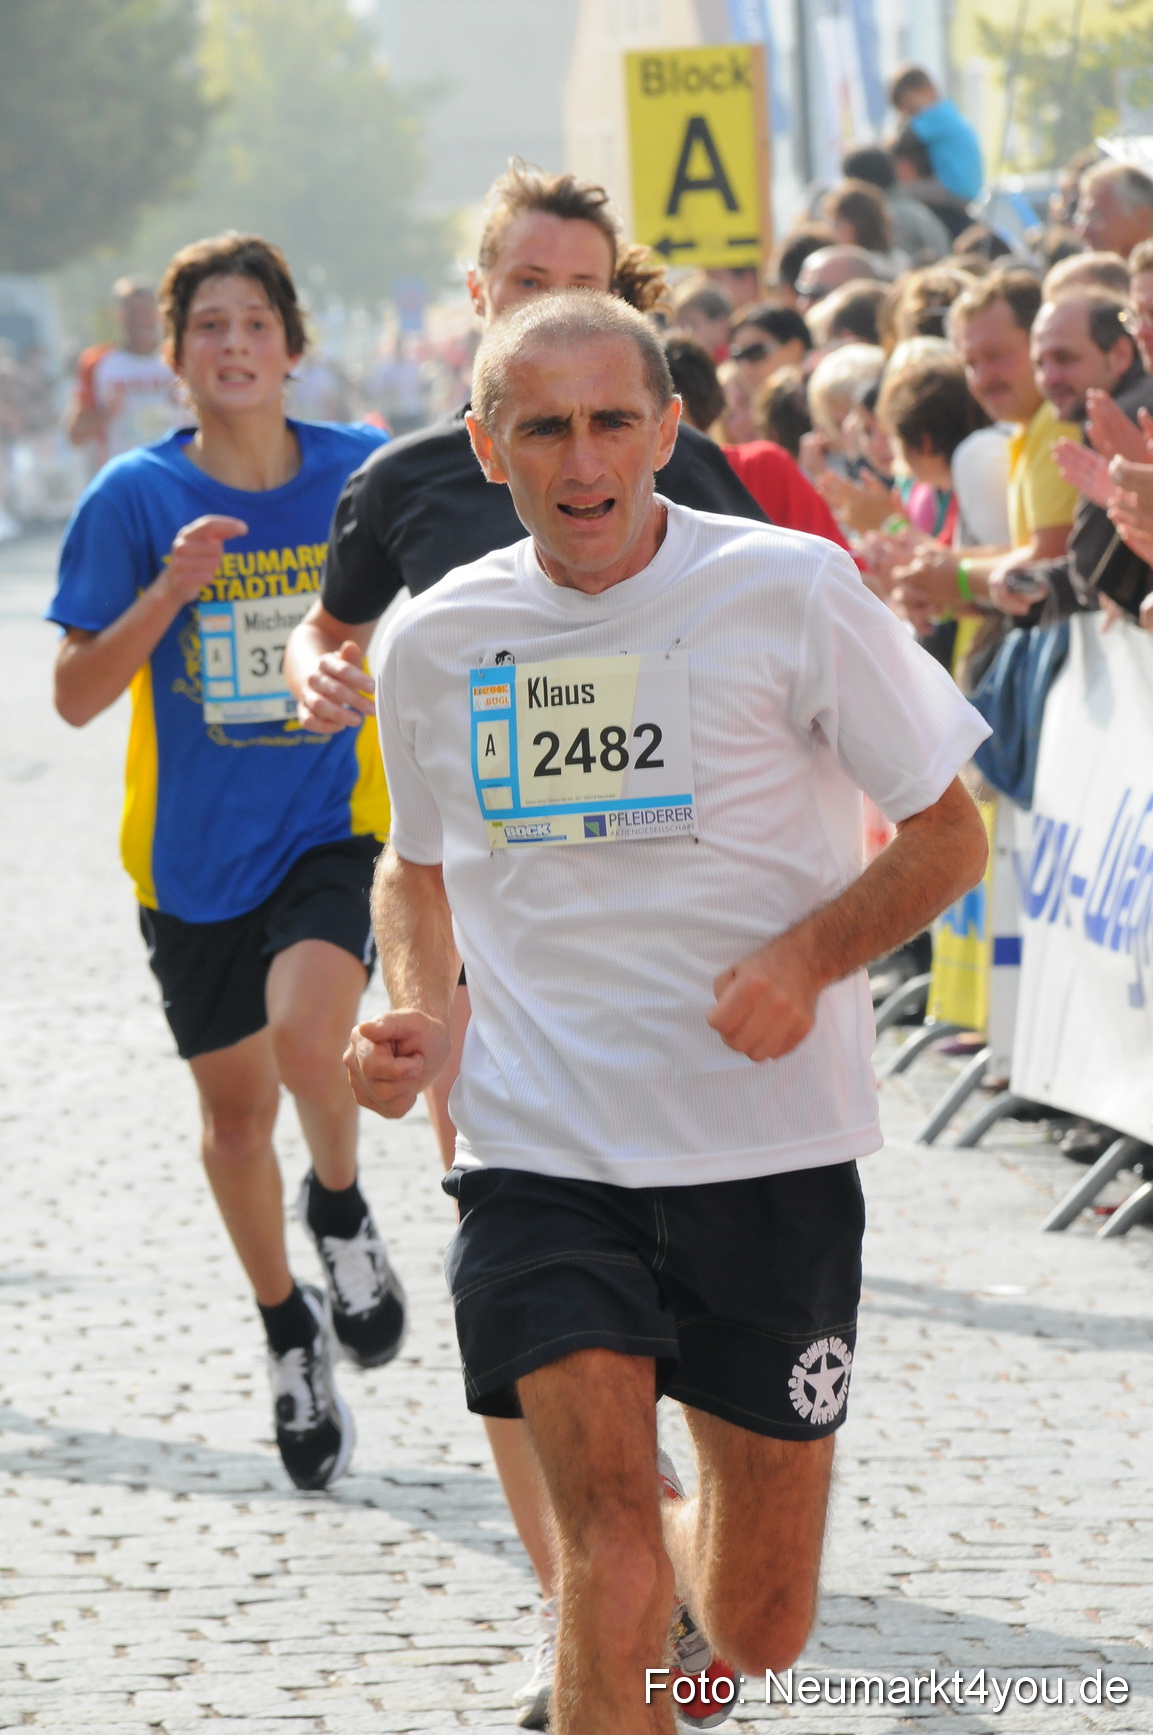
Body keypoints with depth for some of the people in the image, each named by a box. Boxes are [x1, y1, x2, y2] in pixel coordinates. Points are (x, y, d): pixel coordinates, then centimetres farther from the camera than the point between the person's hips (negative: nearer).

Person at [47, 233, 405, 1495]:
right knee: (235, 1110, 11)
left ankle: (341, 1213, 4)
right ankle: (288, 1333, 34)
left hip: (334, 826, -1)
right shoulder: (136, 497, -6)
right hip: (194, 853, 1)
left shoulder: (364, 475, -3)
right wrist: (169, 593, -22)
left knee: (305, 1033, -27)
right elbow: (77, 694, -9)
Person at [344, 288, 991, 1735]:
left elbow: (948, 835, 1)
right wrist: (414, 1015, 2)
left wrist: (809, 955, -17)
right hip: (538, 1154, 1)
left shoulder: (792, 592, -7)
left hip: (768, 1147, -1)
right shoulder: (434, 642, 3)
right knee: (606, 1524, -20)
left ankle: (691, 1592, 44)